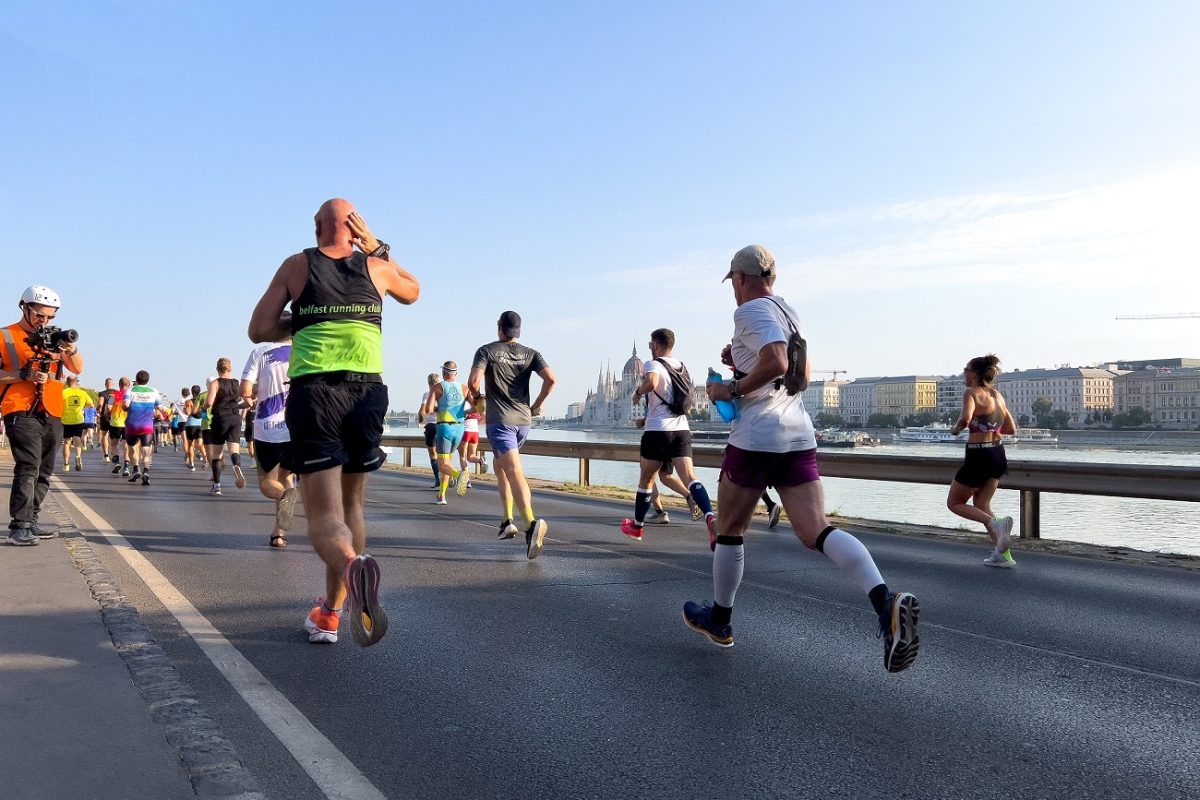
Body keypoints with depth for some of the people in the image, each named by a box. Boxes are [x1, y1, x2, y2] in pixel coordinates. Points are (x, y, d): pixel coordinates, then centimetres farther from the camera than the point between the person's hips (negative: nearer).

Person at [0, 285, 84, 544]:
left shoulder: (54, 338, 17)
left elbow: (78, 369, 10)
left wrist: (70, 349, -9)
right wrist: (23, 375, -17)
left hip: (52, 414, 6)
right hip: (21, 413, -6)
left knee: (43, 472, 8)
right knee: (28, 467, -17)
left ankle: (30, 522, 16)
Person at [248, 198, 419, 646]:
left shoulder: (297, 265, 8)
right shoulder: (377, 267, 11)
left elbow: (259, 330, 7)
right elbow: (413, 292, 33)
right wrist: (378, 249, 27)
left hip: (314, 391, -2)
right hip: (368, 391, 2)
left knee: (325, 517, -4)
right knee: (351, 504, 17)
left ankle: (354, 567, -37)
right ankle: (330, 614, 24)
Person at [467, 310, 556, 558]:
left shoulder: (487, 351, 1)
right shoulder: (530, 354, 9)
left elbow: (473, 382, -12)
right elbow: (551, 378, -5)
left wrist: (475, 397, 10)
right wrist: (537, 405, 8)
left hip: (499, 419, -5)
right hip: (524, 419, 5)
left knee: (514, 470, -15)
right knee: (499, 464, 24)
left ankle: (531, 522, -35)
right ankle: (507, 520, 19)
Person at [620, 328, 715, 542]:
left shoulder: (653, 364, -6)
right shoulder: (683, 367, 16)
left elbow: (651, 382, -30)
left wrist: (638, 392, -9)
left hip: (658, 431, -5)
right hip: (682, 430, 5)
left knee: (646, 480, 12)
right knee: (689, 477, -7)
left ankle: (637, 526, 27)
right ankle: (710, 516, -31)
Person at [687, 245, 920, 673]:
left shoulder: (750, 310, -8)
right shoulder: (788, 312, 20)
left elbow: (775, 363, -25)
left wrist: (731, 389, -12)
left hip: (755, 438, -7)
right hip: (799, 436, 7)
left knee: (729, 531, 11)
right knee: (817, 531, -4)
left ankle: (719, 620, 26)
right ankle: (887, 602, -27)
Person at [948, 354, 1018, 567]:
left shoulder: (971, 392, -12)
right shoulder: (997, 395, 10)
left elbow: (965, 419, -30)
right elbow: (1011, 428, 14)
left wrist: (956, 428, -10)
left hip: (978, 456, -8)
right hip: (998, 454, 8)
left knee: (954, 503, 9)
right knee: (981, 505, 19)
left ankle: (996, 524, -14)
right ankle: (1002, 553, 11)